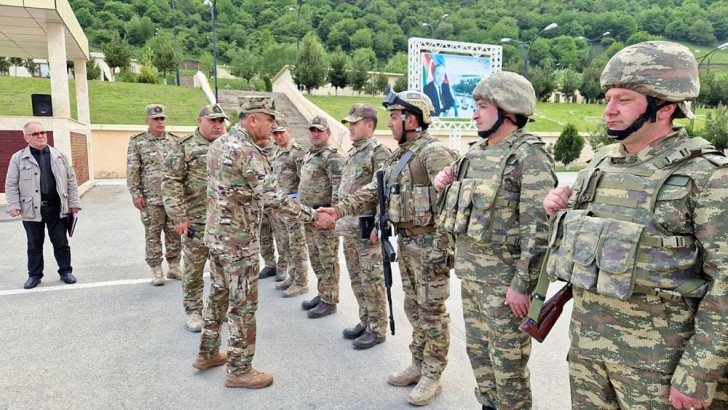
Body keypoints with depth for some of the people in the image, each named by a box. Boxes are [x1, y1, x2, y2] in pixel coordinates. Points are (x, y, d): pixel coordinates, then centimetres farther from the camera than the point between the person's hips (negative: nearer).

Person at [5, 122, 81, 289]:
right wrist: (14, 205, -9)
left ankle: (65, 271, 20)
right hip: (32, 209, -1)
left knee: (61, 242, 7)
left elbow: (71, 181, 7)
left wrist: (74, 203, 2)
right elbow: (11, 185, 1)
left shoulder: (59, 156, 7)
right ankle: (34, 275, 24)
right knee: (34, 245, 11)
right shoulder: (18, 158, 1)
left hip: (56, 208, 1)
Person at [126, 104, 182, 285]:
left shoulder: (175, 140, 8)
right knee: (153, 234, 4)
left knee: (174, 233, 8)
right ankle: (156, 270, 15)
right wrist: (136, 195, -8)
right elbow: (132, 171, -3)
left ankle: (174, 266, 20)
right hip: (151, 198, -3)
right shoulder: (137, 142, -1)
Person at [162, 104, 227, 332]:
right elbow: (171, 183, -10)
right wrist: (179, 217, -16)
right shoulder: (184, 147, -6)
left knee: (223, 267, 14)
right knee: (193, 270, 7)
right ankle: (193, 311, 23)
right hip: (196, 221, -4)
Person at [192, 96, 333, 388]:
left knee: (218, 294, 21)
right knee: (244, 304, 3)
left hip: (216, 234, 9)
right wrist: (314, 217, -22)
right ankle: (239, 370, 15)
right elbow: (274, 199, -26)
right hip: (239, 240, -9)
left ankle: (208, 353, 35)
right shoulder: (248, 152, -21)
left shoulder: (219, 143, 8)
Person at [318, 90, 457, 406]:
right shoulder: (397, 156, 12)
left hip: (429, 243, -9)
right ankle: (418, 365, 32)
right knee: (414, 308, 18)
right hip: (406, 242, 9)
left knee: (432, 311, 3)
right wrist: (340, 209, 2)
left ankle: (432, 376, 18)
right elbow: (373, 191, 12)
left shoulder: (434, 153, -16)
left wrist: (442, 246, -24)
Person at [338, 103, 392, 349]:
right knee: (356, 279, 16)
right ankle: (365, 322, 29)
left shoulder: (379, 152, -12)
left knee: (372, 280, 0)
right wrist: (339, 218, 20)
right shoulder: (352, 152, 16)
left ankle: (377, 330, 12)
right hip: (349, 228, 9)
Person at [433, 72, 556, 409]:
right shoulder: (477, 151, 10)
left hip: (503, 277, -8)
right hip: (468, 272, 8)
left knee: (507, 359, 7)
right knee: (478, 350, 20)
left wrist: (522, 284, -21)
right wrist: (446, 183, 3)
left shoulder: (530, 156, -15)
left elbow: (538, 228, -20)